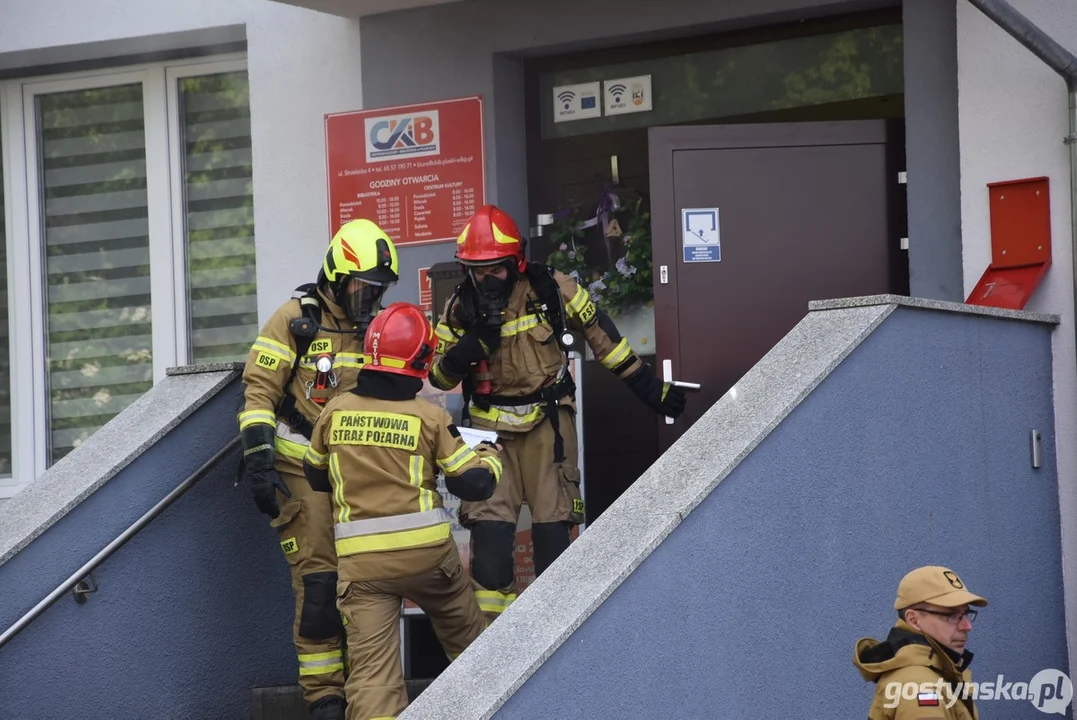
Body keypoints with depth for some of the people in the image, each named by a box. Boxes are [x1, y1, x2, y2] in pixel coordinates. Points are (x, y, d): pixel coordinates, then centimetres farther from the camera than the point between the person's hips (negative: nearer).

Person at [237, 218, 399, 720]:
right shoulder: (297, 319, -7)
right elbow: (259, 391, -10)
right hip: (304, 471, -5)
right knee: (318, 580, -10)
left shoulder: (374, 326, 10)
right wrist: (258, 461, -17)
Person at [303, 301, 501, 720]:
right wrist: (489, 456, 20)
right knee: (467, 636, 25)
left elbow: (316, 477, 17)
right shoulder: (430, 418, -6)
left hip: (360, 560, 1)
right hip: (425, 550, 0)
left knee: (371, 667, -6)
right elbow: (473, 483, -2)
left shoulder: (336, 411, 1)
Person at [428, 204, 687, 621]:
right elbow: (439, 375, 0)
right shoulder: (461, 308, -3)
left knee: (553, 528, -1)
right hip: (491, 428, 1)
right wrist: (472, 346, -21)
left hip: (547, 423, -1)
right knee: (489, 530, -7)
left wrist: (647, 385, 5)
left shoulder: (552, 291, -9)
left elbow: (599, 334, 2)